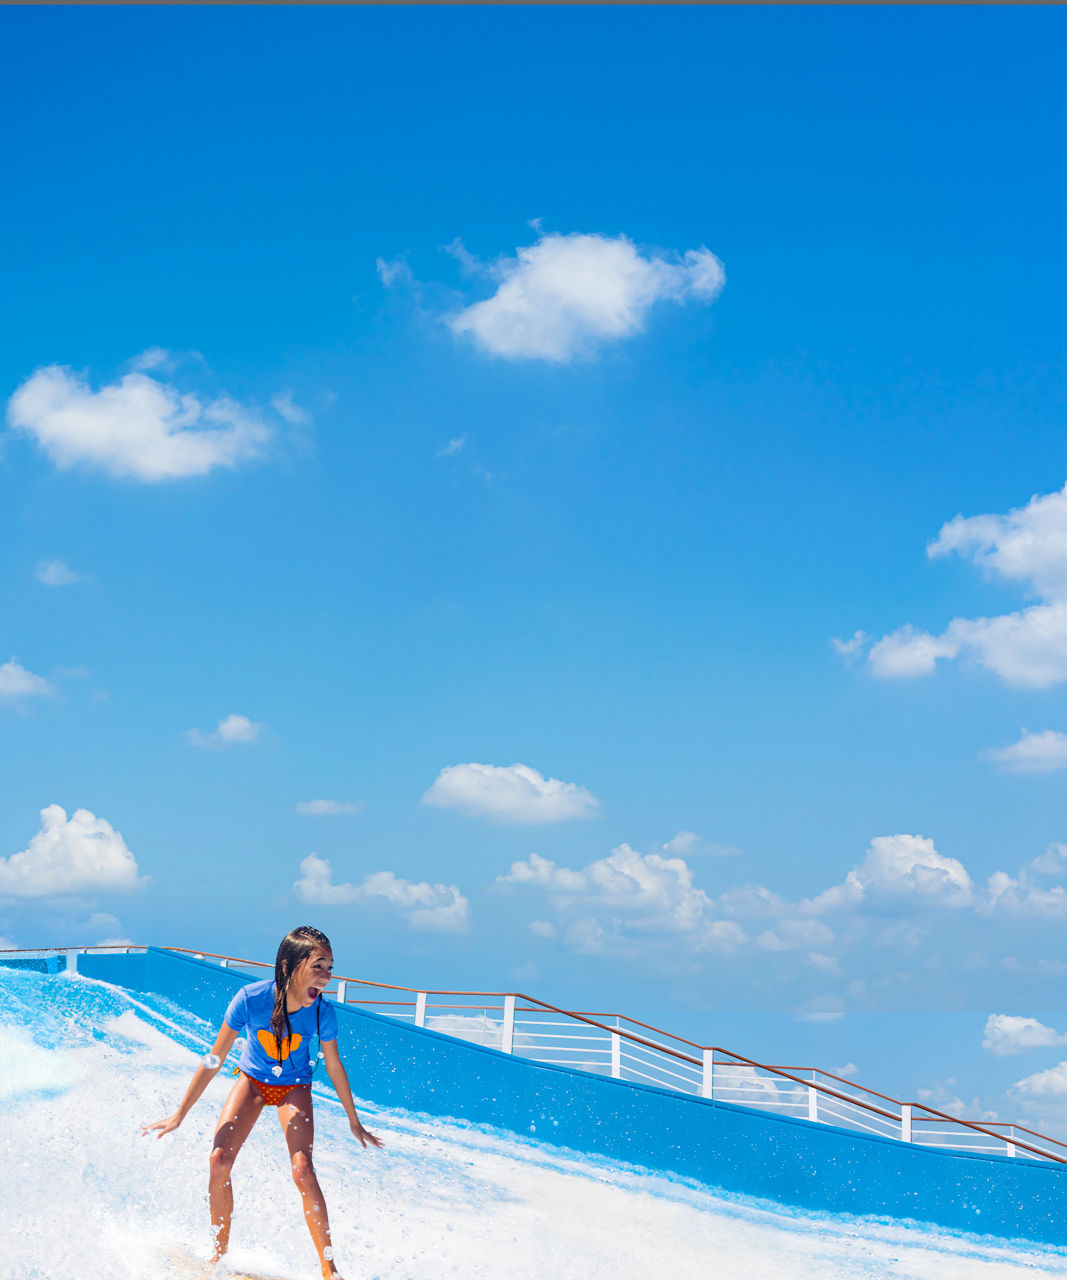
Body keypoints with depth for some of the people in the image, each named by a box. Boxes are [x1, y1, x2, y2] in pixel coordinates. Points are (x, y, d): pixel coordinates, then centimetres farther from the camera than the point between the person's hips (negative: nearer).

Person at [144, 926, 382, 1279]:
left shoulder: (322, 1013, -26)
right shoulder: (250, 999, -30)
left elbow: (334, 1067, -8)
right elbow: (215, 1059, -19)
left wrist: (354, 1122, 3)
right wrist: (179, 1114, -14)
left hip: (293, 1087, -1)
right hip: (252, 1080, 1)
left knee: (302, 1168, -20)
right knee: (219, 1161, -13)